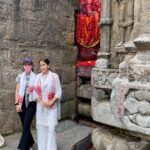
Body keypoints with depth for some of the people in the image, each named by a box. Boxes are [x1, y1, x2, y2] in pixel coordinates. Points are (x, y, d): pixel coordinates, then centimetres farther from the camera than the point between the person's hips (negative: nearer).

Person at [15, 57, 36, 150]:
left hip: (31, 104, -3)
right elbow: (17, 91, 5)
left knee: (26, 127, -6)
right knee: (25, 126, 12)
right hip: (22, 104, 3)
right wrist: (17, 104, -1)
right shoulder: (20, 77, 4)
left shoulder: (35, 77, -3)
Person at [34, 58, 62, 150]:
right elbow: (36, 91, 4)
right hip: (41, 106, 3)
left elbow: (58, 92, -5)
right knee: (41, 128, 8)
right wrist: (42, 102, -9)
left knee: (51, 128, -2)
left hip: (52, 107, -3)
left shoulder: (54, 76, -6)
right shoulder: (38, 77, 3)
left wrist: (51, 102, -13)